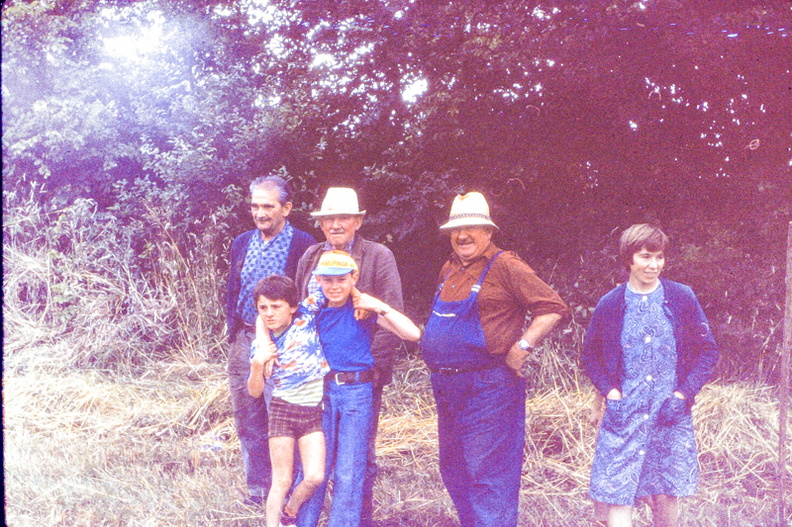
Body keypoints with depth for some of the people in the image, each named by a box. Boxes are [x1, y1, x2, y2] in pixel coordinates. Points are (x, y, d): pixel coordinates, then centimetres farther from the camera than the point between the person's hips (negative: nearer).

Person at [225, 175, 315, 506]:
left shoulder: (303, 245, -6)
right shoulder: (242, 243, 11)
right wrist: (233, 327, 10)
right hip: (244, 340, 6)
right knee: (247, 417, 11)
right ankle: (257, 486, 25)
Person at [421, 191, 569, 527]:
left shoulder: (504, 266, -9)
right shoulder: (449, 270, 14)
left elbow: (553, 308, -13)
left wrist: (522, 347, -17)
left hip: (487, 386, -8)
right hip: (447, 387, 9)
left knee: (487, 473, -6)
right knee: (453, 471, 17)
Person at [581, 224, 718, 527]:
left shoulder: (682, 298, 0)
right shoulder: (610, 304, -1)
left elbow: (708, 350, 4)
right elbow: (590, 355, 9)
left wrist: (683, 394, -6)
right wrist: (610, 393, -5)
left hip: (671, 416, 1)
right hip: (624, 417, -1)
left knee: (666, 496, 12)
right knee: (617, 497, -5)